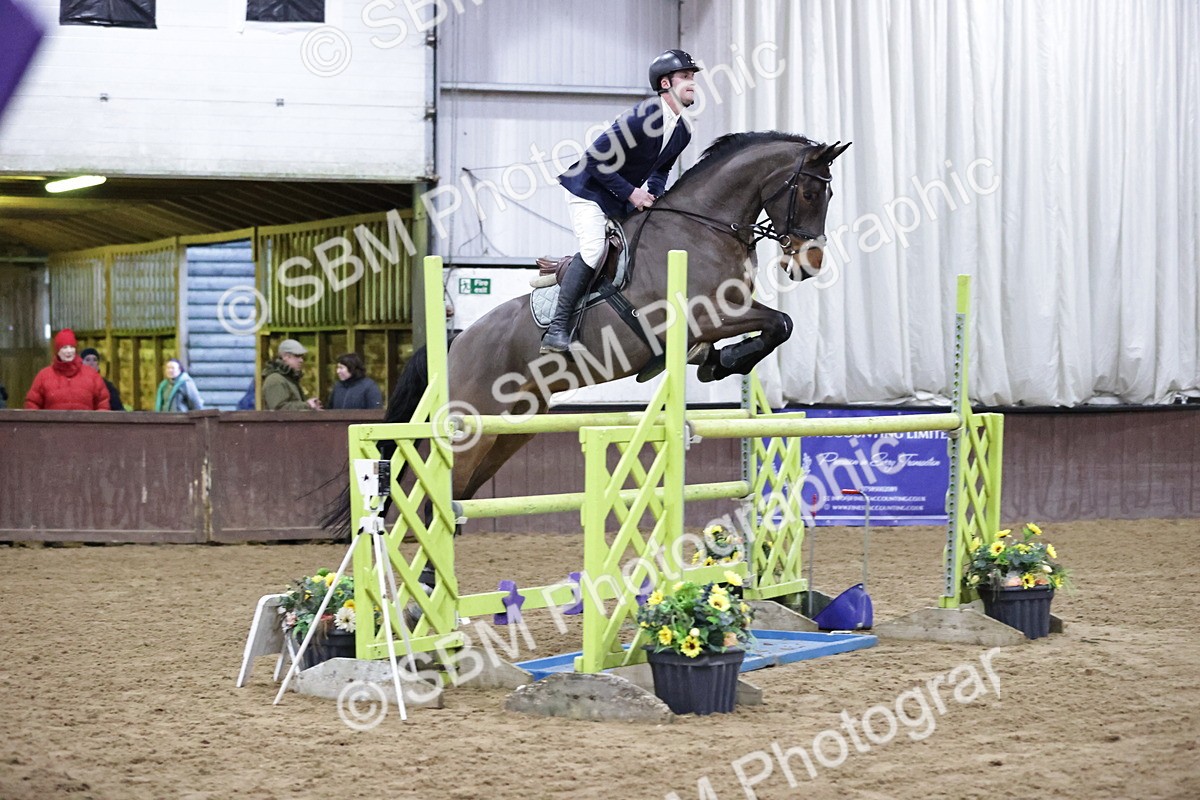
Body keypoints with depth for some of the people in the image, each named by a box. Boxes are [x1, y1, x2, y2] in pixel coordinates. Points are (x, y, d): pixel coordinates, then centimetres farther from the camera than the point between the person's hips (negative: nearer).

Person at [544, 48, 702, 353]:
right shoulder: (641, 117, -26)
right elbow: (594, 159, -24)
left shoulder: (682, 132, 0)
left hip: (623, 201, 9)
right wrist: (631, 193, -21)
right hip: (588, 190, -9)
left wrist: (654, 197, -3)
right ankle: (557, 329, -25)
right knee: (594, 249, -26)